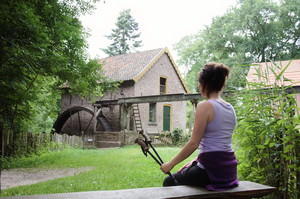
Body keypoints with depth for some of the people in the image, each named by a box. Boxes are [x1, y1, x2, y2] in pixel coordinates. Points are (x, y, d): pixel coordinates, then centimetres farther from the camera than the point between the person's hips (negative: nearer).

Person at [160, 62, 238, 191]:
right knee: (187, 170, 31)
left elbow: (193, 143, -18)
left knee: (169, 182, 15)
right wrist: (195, 161, 20)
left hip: (212, 169, -8)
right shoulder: (230, 108, 10)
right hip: (230, 169, 8)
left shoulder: (205, 106, -15)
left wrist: (171, 164, -6)